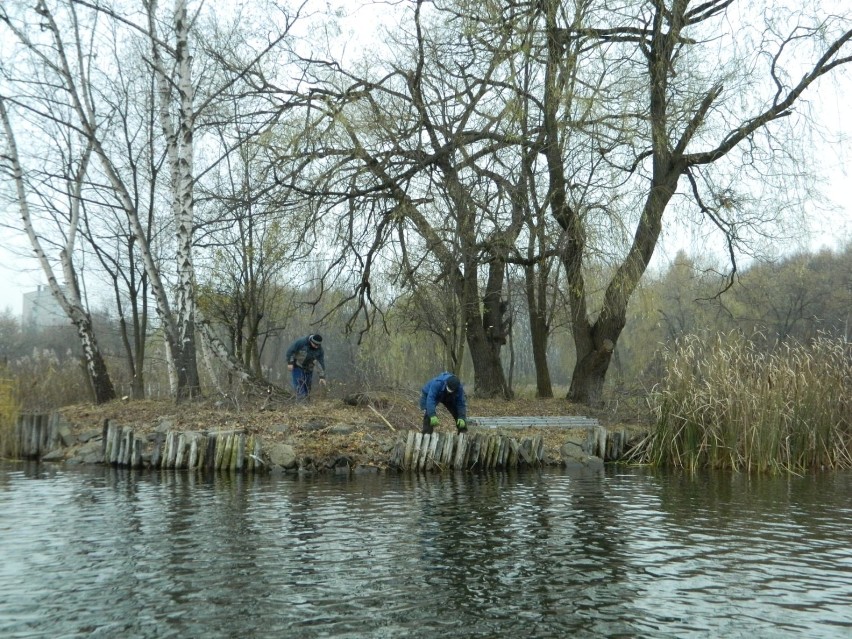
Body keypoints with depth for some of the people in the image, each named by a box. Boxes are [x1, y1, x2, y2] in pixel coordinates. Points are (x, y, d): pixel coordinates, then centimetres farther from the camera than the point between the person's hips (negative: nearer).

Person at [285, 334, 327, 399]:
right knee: (299, 384, -14)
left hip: (308, 369, 4)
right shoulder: (301, 342, -22)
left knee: (307, 387, 4)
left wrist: (322, 377, -15)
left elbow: (321, 363, -11)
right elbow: (290, 351, -16)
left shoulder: (320, 350, -13)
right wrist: (290, 363, -21)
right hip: (297, 366, -4)